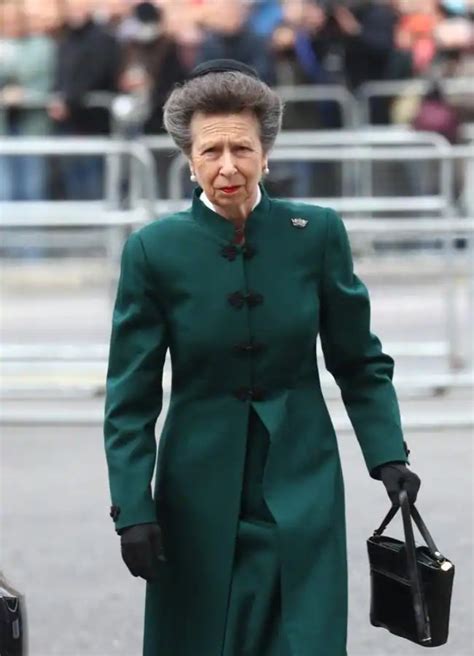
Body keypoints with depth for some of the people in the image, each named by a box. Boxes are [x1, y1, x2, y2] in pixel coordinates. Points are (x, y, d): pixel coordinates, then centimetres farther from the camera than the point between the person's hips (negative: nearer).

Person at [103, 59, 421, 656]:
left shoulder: (317, 233, -3)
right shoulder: (154, 250, -6)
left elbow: (359, 360, 7)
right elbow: (131, 396, -2)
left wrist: (388, 455, -4)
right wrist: (132, 510, -8)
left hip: (301, 488, 1)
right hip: (200, 495, 0)